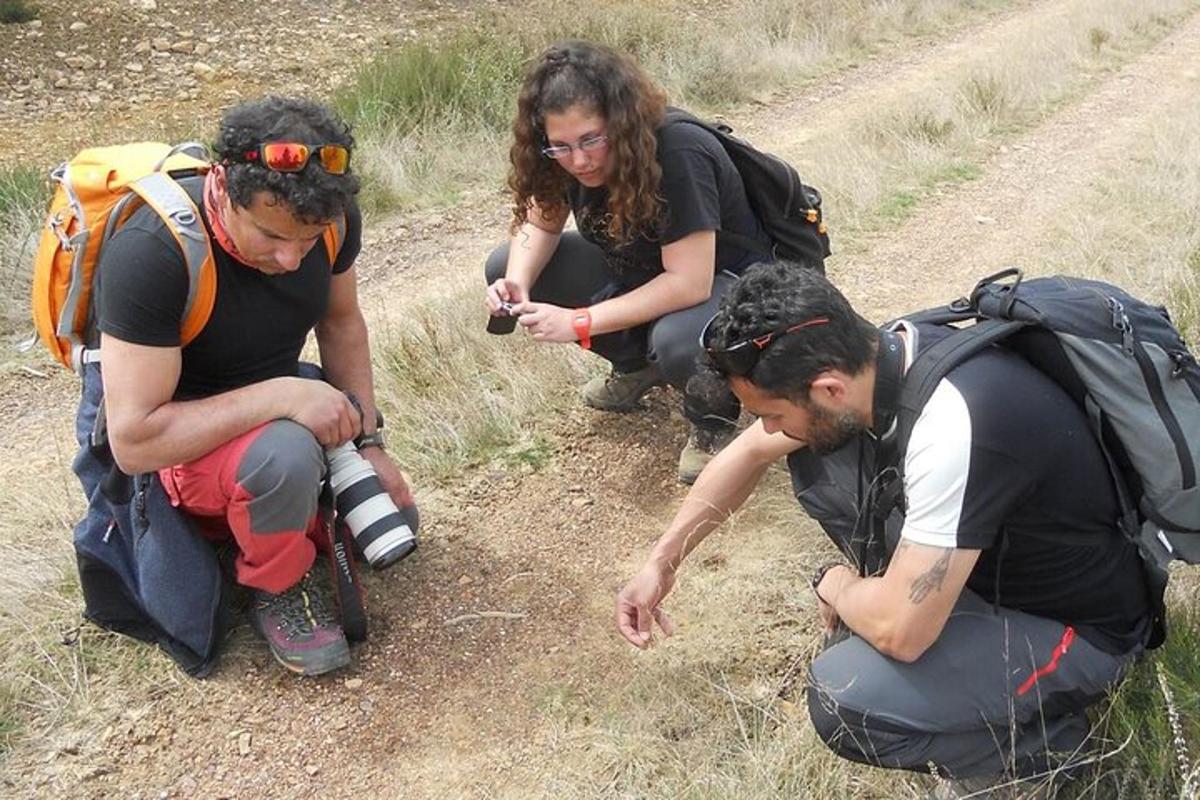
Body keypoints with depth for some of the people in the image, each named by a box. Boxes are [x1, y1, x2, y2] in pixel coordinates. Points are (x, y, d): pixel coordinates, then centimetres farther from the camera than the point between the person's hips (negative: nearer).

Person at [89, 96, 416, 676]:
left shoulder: (332, 217, -16)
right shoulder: (150, 253, -34)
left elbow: (341, 322, 3)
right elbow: (134, 441, -33)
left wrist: (367, 442, -4)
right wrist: (279, 395, -36)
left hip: (277, 411, 6)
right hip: (176, 448, -6)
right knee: (283, 455, -38)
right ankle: (276, 588, -6)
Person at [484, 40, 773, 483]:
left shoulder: (677, 154, -34)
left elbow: (689, 284, -35)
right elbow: (540, 223, 0)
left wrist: (579, 323, -35)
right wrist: (517, 282, -22)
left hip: (722, 278, -7)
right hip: (639, 273, 7)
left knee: (677, 342, -42)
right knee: (503, 268, -7)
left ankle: (715, 414, -4)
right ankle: (637, 364, 8)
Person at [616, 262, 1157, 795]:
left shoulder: (953, 430, -38)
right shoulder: (870, 354, -12)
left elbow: (898, 632, -33)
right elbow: (750, 452, 5)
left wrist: (835, 585, -10)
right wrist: (660, 562, 9)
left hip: (1080, 625, -7)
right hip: (987, 557, 7)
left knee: (843, 700, -27)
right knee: (812, 455, -4)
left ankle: (1040, 741, 0)